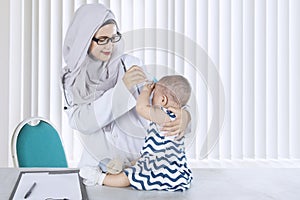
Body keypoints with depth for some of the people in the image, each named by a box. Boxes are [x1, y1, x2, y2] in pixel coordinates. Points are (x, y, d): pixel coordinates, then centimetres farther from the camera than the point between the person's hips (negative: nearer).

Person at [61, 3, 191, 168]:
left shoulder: (130, 64, -2)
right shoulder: (71, 78, 2)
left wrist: (183, 115, -28)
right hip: (98, 163, 1)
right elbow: (81, 122, -12)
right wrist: (122, 87, -21)